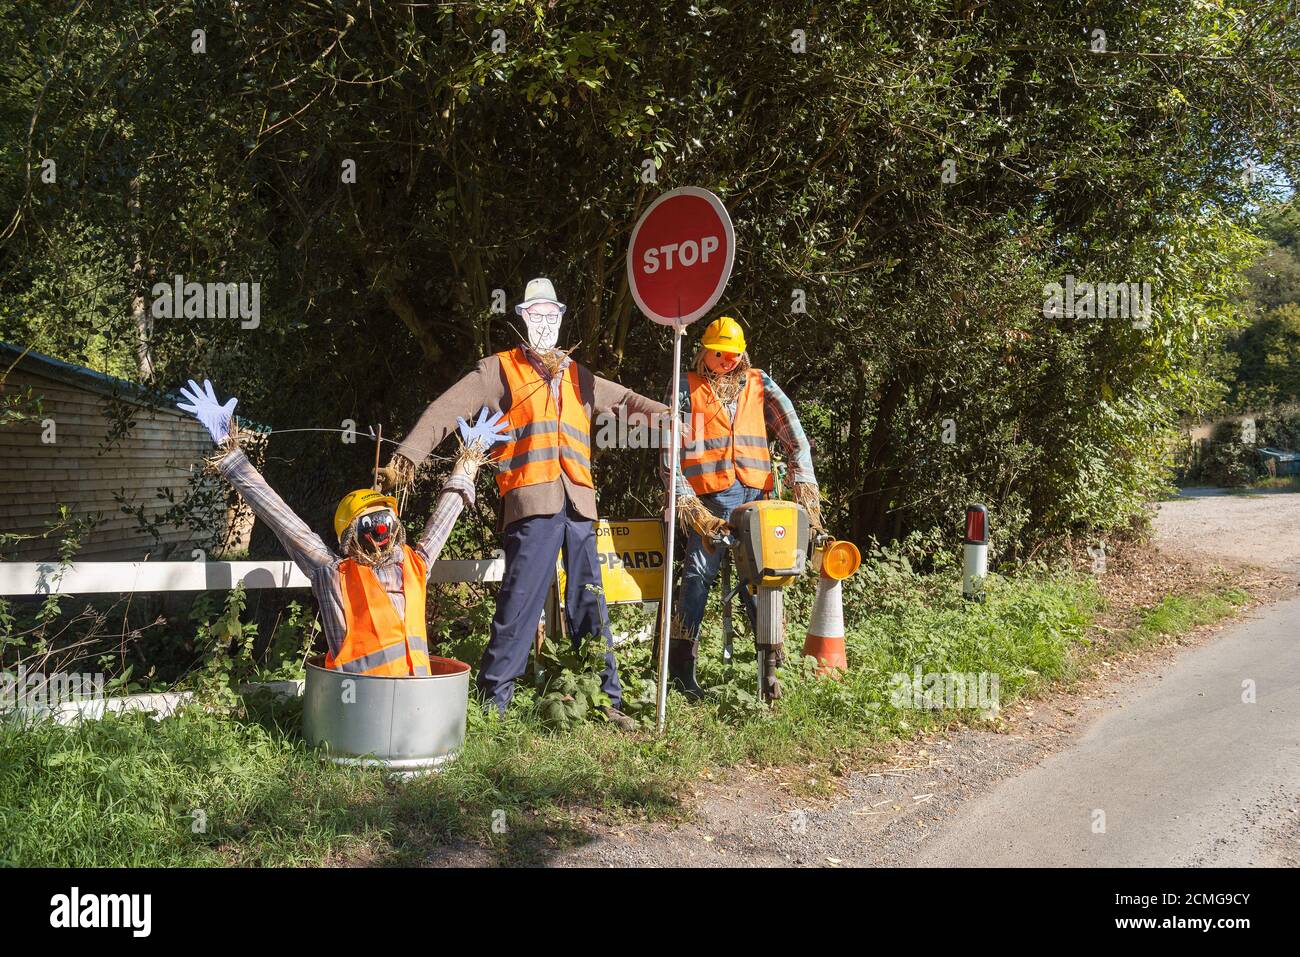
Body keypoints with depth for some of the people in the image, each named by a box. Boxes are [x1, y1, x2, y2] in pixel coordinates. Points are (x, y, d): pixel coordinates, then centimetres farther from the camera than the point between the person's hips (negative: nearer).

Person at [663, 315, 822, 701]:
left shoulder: (759, 385, 14)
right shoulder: (687, 389, 8)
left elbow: (794, 437, 6)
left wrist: (804, 487, -7)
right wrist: (687, 503, -10)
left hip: (755, 497, 2)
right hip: (708, 499, -2)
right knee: (698, 575, -6)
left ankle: (771, 669, 6)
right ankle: (681, 669, 3)